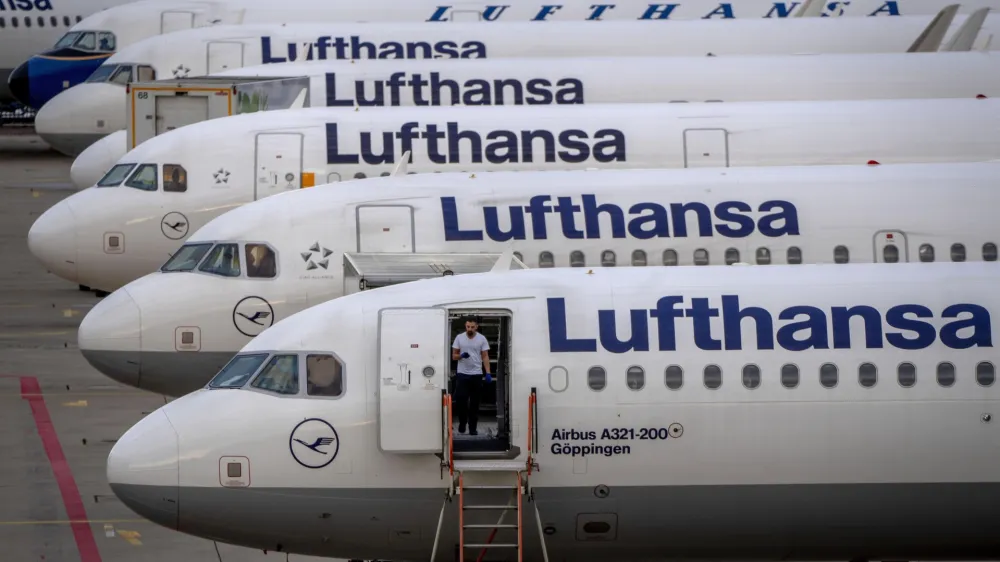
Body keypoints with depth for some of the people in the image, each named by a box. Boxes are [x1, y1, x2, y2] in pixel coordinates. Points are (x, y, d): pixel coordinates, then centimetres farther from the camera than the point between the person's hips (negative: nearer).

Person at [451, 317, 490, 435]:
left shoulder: (482, 339, -1)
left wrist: (488, 373, -11)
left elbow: (485, 357, -1)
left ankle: (472, 428, 11)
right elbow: (454, 356, 3)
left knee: (474, 402, 5)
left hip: (476, 374, 0)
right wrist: (461, 356, -20)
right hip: (462, 374, 0)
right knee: (460, 400, -7)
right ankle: (462, 422, 16)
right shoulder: (459, 338, 0)